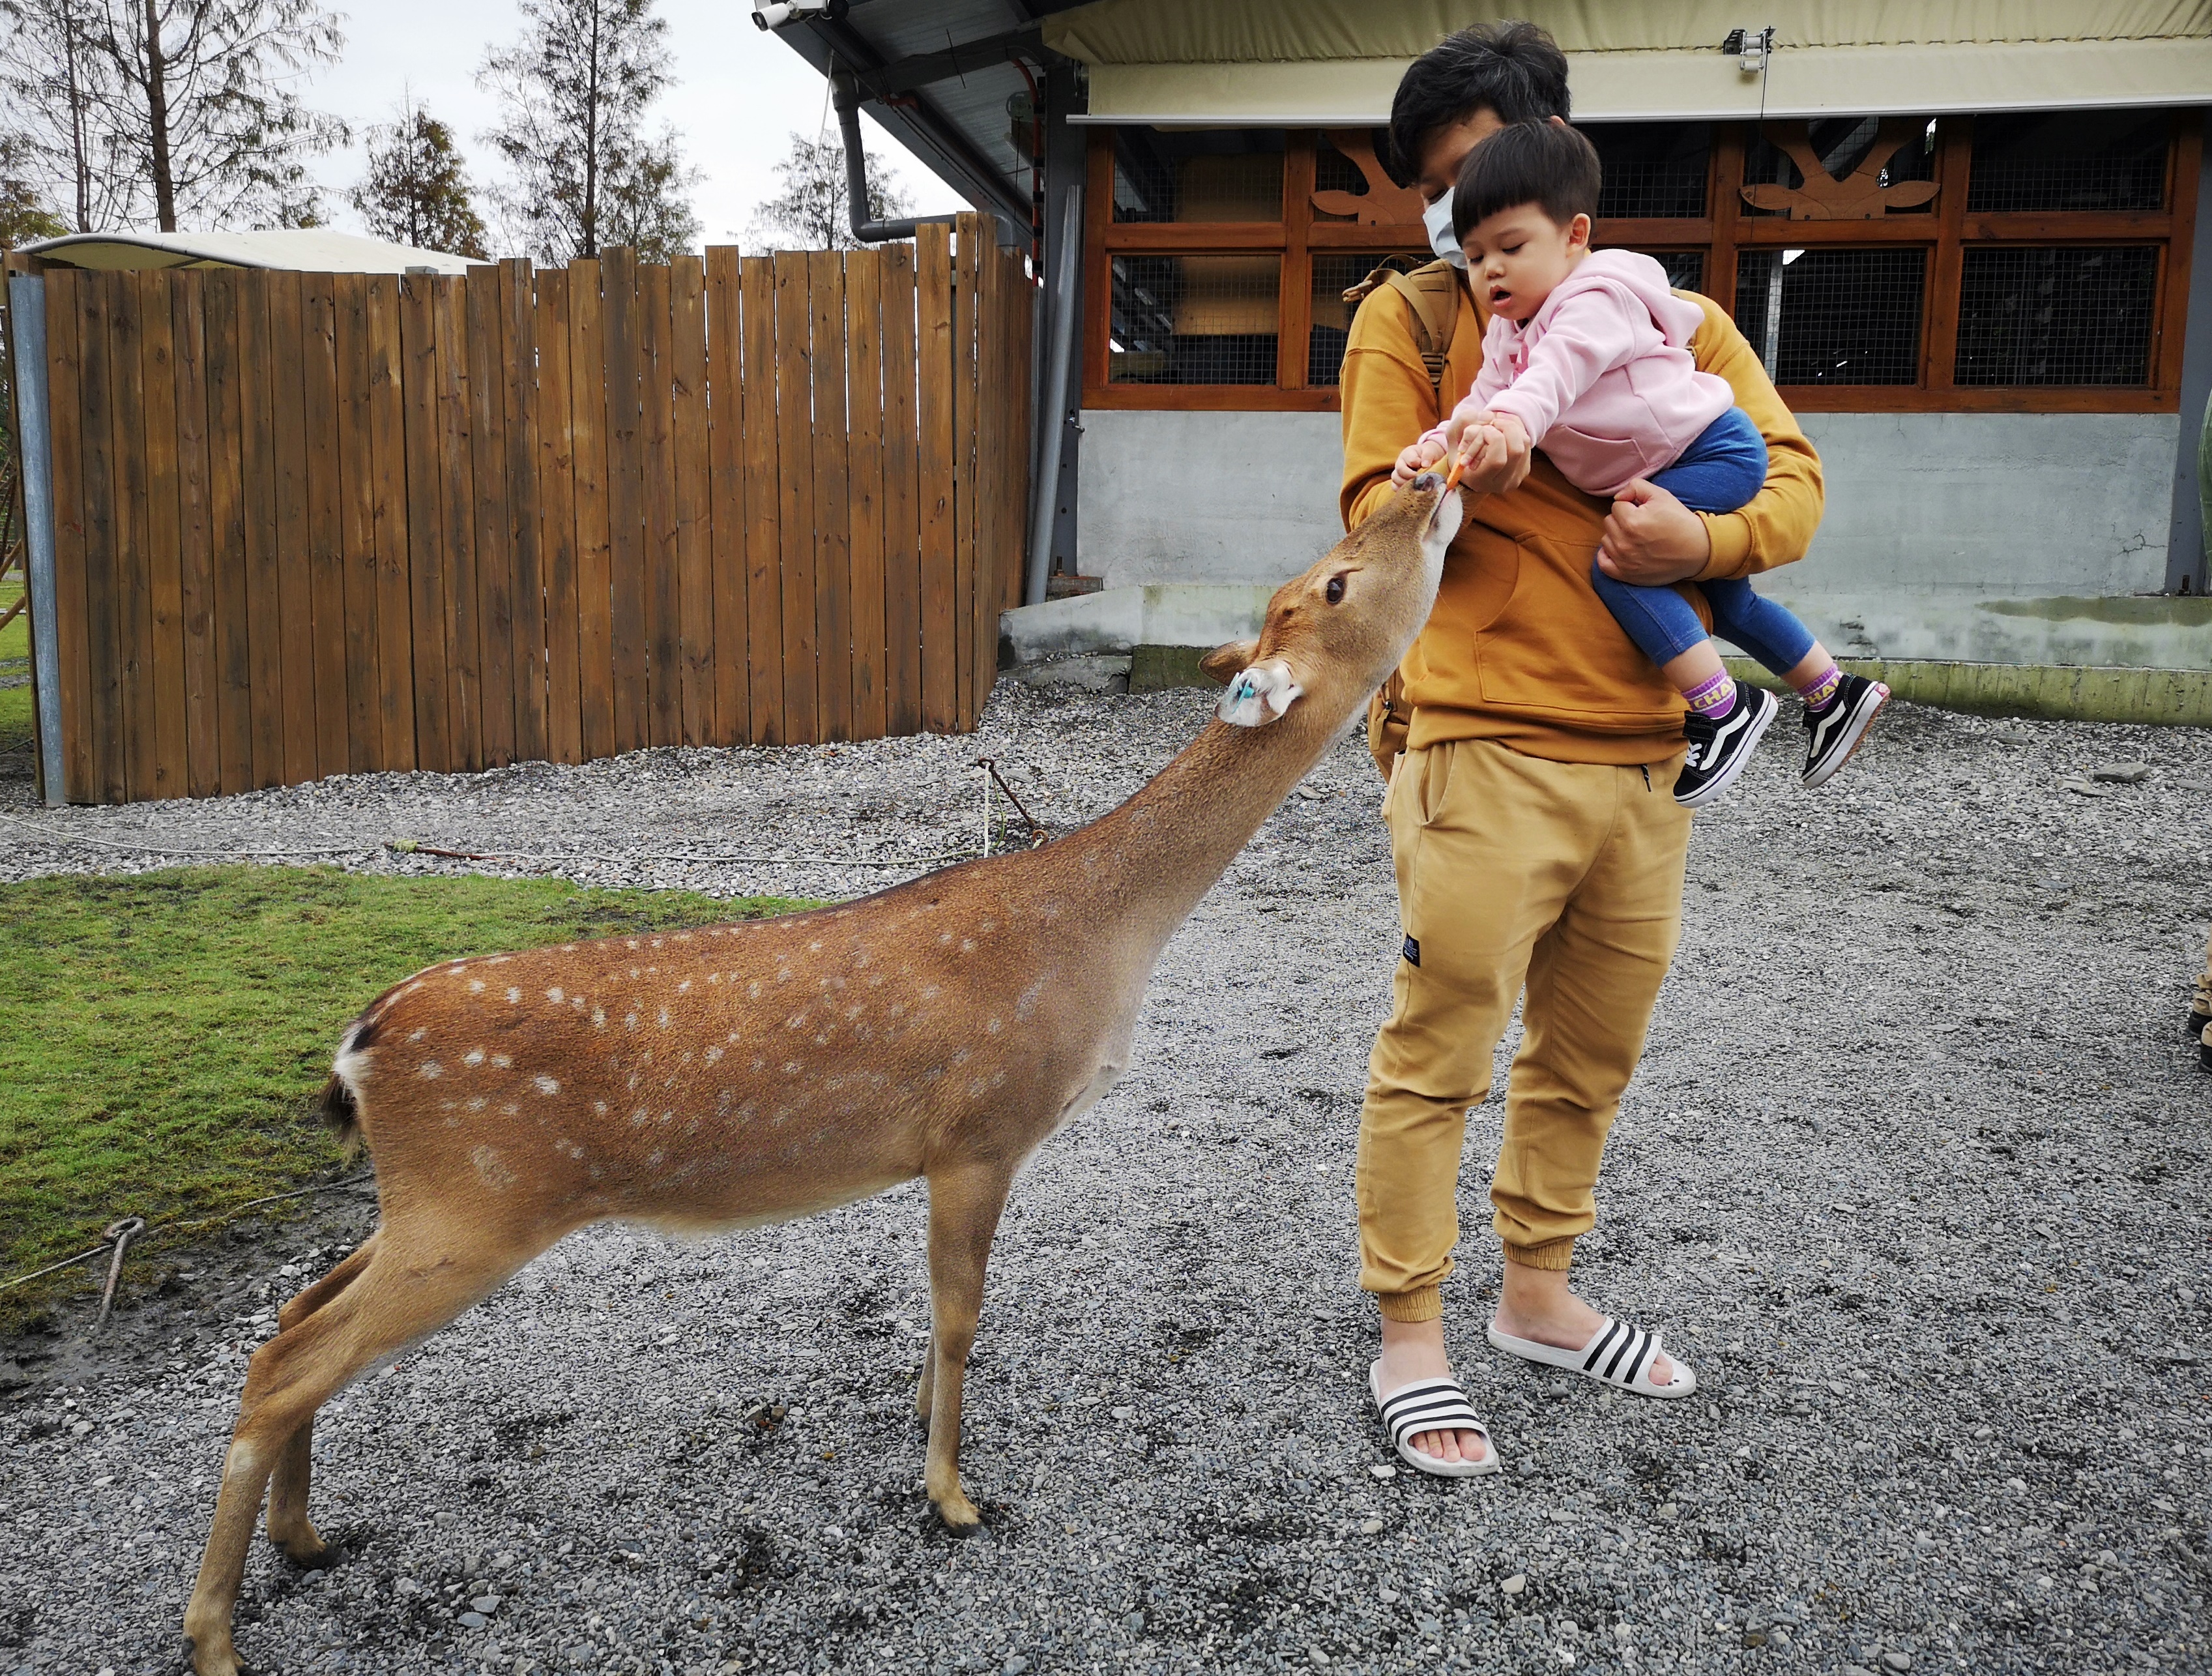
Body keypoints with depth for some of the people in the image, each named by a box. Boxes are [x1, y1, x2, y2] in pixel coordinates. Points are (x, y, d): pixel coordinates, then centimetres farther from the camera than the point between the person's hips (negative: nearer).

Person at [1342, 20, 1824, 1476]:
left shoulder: (1676, 320, 13)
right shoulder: (1411, 317, 5)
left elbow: (1793, 478, 7)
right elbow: (1375, 513, -1)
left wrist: (1707, 540, -15)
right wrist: (1454, 481, -24)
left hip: (1649, 755, 5)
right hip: (1483, 744, -4)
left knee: (1591, 1057, 15)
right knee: (1437, 1055, -2)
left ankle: (1540, 1295, 34)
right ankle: (1411, 1343, 14)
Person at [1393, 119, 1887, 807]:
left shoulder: (1598, 297, -21)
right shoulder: (1507, 335, 8)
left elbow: (1562, 367, -41)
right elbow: (1482, 403, -2)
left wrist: (1513, 419, -61)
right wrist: (1435, 446, -24)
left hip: (1715, 450, -10)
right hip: (1658, 477, 10)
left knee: (1617, 568, -25)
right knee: (1724, 603, 23)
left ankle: (1722, 708, -20)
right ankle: (1835, 692, 40)